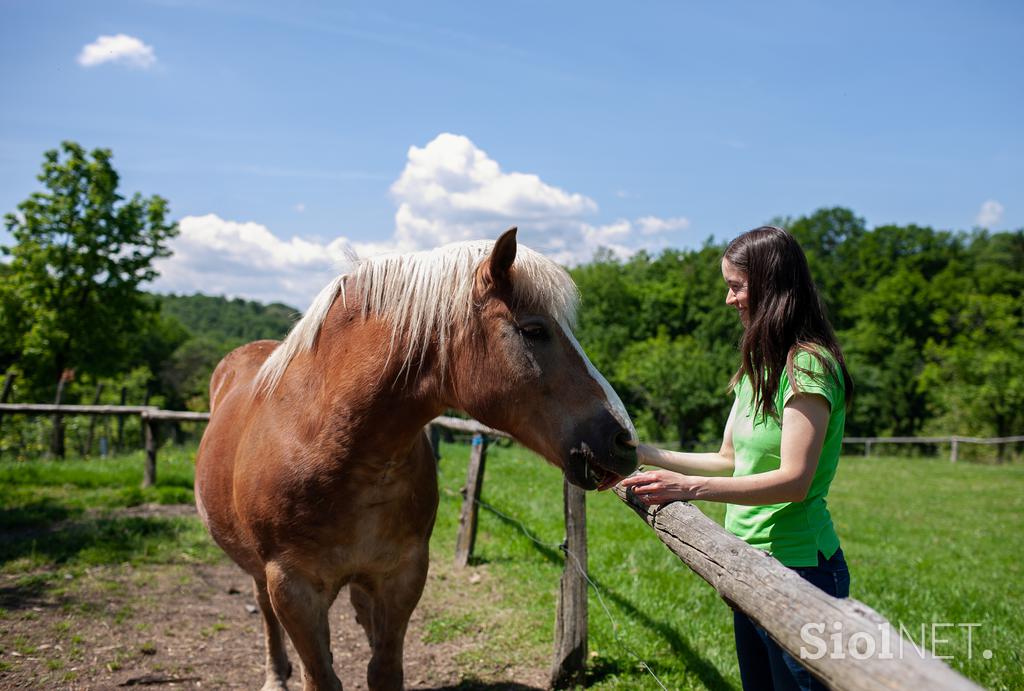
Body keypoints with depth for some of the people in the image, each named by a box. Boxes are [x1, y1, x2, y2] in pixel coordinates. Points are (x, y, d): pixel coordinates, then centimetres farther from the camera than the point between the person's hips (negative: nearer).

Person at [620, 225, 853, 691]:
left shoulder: (809, 365, -17)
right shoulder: (759, 366, 12)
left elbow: (794, 480, -25)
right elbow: (729, 460, 15)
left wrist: (691, 487, -32)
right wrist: (645, 454, 8)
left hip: (796, 566, -9)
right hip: (750, 565, 9)